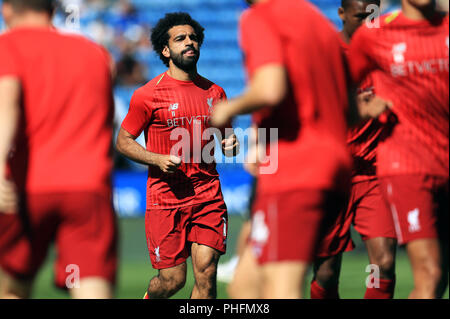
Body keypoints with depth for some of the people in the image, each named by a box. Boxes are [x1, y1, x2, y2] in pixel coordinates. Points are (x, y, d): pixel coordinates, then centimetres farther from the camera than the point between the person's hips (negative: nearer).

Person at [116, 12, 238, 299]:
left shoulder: (214, 92, 10)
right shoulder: (149, 94, -3)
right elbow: (123, 141, 3)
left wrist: (230, 145, -1)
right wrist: (158, 160, -13)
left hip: (208, 196, 3)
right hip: (166, 198, -3)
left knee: (206, 271, -10)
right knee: (173, 279, -2)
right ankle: (149, 298, 32)